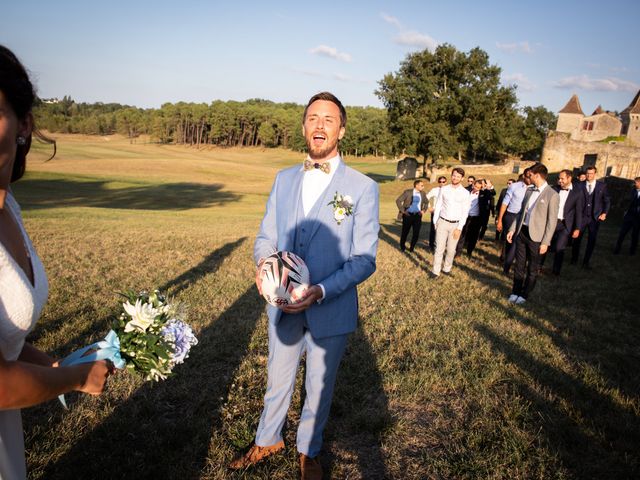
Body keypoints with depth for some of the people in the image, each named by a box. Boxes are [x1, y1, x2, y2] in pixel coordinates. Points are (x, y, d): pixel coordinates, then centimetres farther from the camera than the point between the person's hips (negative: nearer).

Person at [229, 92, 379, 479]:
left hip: (331, 311, -3)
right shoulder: (284, 179, 3)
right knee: (277, 381, 22)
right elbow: (266, 237, 7)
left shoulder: (363, 188, -10)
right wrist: (264, 262, -17)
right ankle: (268, 441, 48)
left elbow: (364, 259, -12)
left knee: (319, 388, 18)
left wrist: (321, 291, -27)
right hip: (283, 306, 3)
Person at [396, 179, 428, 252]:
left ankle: (411, 248, 18)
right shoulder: (407, 192, -8)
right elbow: (398, 200, -7)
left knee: (416, 233, -1)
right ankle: (402, 247, 27)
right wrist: (402, 211, -9)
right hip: (408, 215, -3)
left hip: (417, 215, 3)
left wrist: (424, 210, 9)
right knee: (405, 232, 6)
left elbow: (426, 202, 24)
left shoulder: (422, 193, 5)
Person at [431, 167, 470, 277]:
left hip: (455, 224, 0)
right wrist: (435, 222, 3)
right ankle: (435, 271, 3)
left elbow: (465, 212, -3)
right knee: (439, 248, -2)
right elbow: (438, 206, 7)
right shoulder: (444, 189, 2)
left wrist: (459, 228, -8)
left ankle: (447, 268, 23)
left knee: (451, 249, 6)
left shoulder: (465, 193, -2)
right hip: (442, 222, 0)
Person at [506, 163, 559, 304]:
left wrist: (545, 242, -14)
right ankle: (515, 292, 25)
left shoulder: (552, 195, -12)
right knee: (519, 265, 14)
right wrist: (512, 229, 9)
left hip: (536, 236, -6)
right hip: (521, 232, 6)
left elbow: (552, 221, -13)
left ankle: (524, 295, 22)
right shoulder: (529, 191, 8)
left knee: (532, 269, 9)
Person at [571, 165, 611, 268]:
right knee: (577, 238, 2)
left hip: (595, 217, 1)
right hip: (582, 216, 0)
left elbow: (607, 201, 6)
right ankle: (574, 259, 20)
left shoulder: (602, 185, 0)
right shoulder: (580, 185, -1)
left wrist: (604, 213, -3)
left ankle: (586, 262, 18)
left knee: (592, 241, 6)